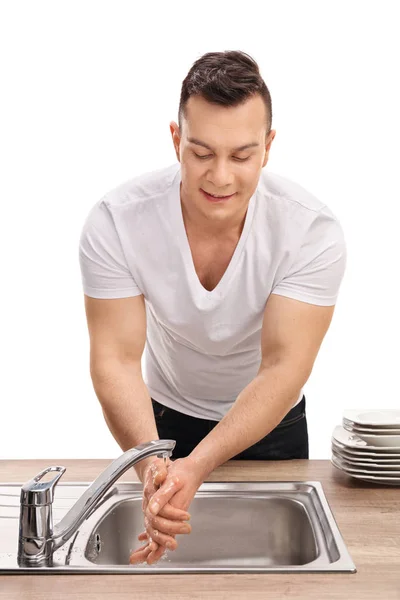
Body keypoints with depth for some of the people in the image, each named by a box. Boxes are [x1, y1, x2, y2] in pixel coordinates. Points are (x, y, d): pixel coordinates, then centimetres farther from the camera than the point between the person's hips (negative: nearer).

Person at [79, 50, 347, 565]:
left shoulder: (312, 231, -29)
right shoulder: (114, 222, -27)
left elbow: (283, 368, -33)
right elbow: (117, 359, -27)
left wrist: (196, 466, -47)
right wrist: (151, 463, -46)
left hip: (270, 424, 0)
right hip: (165, 417, 0)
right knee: (160, 561, 16)